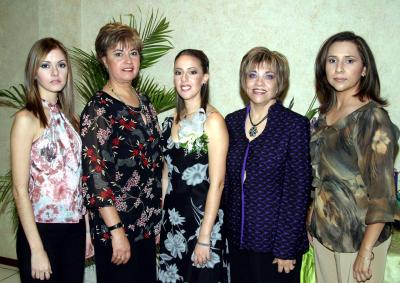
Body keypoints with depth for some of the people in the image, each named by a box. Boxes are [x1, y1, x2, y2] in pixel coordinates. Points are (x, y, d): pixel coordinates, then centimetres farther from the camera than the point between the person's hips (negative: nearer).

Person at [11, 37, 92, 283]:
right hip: (42, 230, -5)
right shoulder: (27, 119, -10)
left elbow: (78, 178, 9)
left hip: (75, 228, 5)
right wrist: (36, 249, -14)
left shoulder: (70, 118, 6)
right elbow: (20, 189, -13)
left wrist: (87, 230, 8)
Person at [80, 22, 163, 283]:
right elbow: (94, 175, -18)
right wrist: (116, 230, -19)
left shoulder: (144, 101, 8)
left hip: (148, 224, 7)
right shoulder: (98, 108, -13)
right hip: (115, 228, -6)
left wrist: (157, 217, 13)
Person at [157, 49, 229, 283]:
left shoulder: (212, 120, -13)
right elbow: (166, 175, 12)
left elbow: (217, 183, -16)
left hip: (202, 216, -6)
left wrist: (204, 238, -16)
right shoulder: (172, 121, 6)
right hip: (172, 218, 6)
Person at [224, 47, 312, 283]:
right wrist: (224, 232, 6)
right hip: (237, 239, 4)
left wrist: (287, 249, -12)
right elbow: (228, 182, 8)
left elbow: (298, 192, -12)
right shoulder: (232, 121, 3)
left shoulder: (295, 125, -11)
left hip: (275, 241, -4)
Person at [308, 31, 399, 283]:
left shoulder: (373, 117, -16)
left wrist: (366, 251, -18)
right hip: (323, 231, 6)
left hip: (359, 235, -6)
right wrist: (314, 224, 13)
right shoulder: (326, 113, 3)